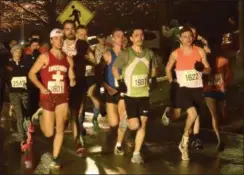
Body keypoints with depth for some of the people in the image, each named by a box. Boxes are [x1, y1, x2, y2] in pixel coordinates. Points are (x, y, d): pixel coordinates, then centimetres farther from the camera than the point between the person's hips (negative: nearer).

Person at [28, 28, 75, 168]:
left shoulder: (68, 59, 4)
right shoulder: (45, 57, -7)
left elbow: (71, 77, 12)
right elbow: (31, 73, -5)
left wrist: (73, 81, -11)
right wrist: (41, 87, -15)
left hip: (62, 97, 2)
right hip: (47, 97, -2)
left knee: (60, 129, -3)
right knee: (49, 133, 5)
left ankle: (55, 158, 10)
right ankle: (41, 116, 39)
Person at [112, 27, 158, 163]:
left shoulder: (149, 53, 4)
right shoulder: (126, 54, -9)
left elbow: (153, 69, 20)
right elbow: (115, 68, -2)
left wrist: (153, 80, 9)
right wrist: (120, 82, -10)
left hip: (144, 94, 4)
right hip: (130, 95, -4)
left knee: (143, 124, 0)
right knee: (134, 125, -9)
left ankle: (137, 153, 10)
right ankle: (126, 121, 28)